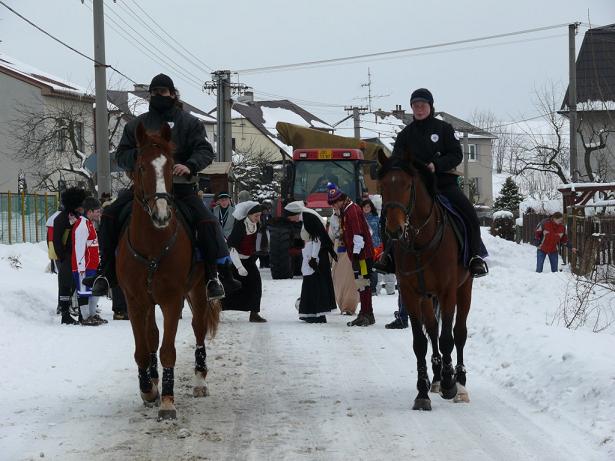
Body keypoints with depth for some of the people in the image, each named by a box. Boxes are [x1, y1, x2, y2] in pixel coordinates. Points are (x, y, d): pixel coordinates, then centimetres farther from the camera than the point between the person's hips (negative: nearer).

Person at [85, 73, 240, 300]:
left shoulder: (189, 122, 8)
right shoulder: (136, 124, 15)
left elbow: (205, 151, -1)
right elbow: (121, 155, 13)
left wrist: (189, 166, -23)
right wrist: (137, 156, -12)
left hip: (180, 185, -2)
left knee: (207, 221, -25)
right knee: (110, 214, -16)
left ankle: (217, 274, -18)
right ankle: (106, 272, -8)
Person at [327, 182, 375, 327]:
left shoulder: (352, 210, -14)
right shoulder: (345, 211, 17)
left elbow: (358, 233, -21)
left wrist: (356, 253, -23)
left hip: (362, 253, -10)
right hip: (356, 254, 10)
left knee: (363, 282, -11)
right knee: (360, 283, 12)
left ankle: (368, 315, -11)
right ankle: (364, 314, 17)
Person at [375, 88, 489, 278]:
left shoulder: (444, 128, 4)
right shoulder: (405, 134, 10)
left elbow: (457, 154, -3)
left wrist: (436, 165, -19)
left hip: (444, 183, -2)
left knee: (469, 214, -24)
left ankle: (475, 256, -12)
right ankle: (388, 254, -4)